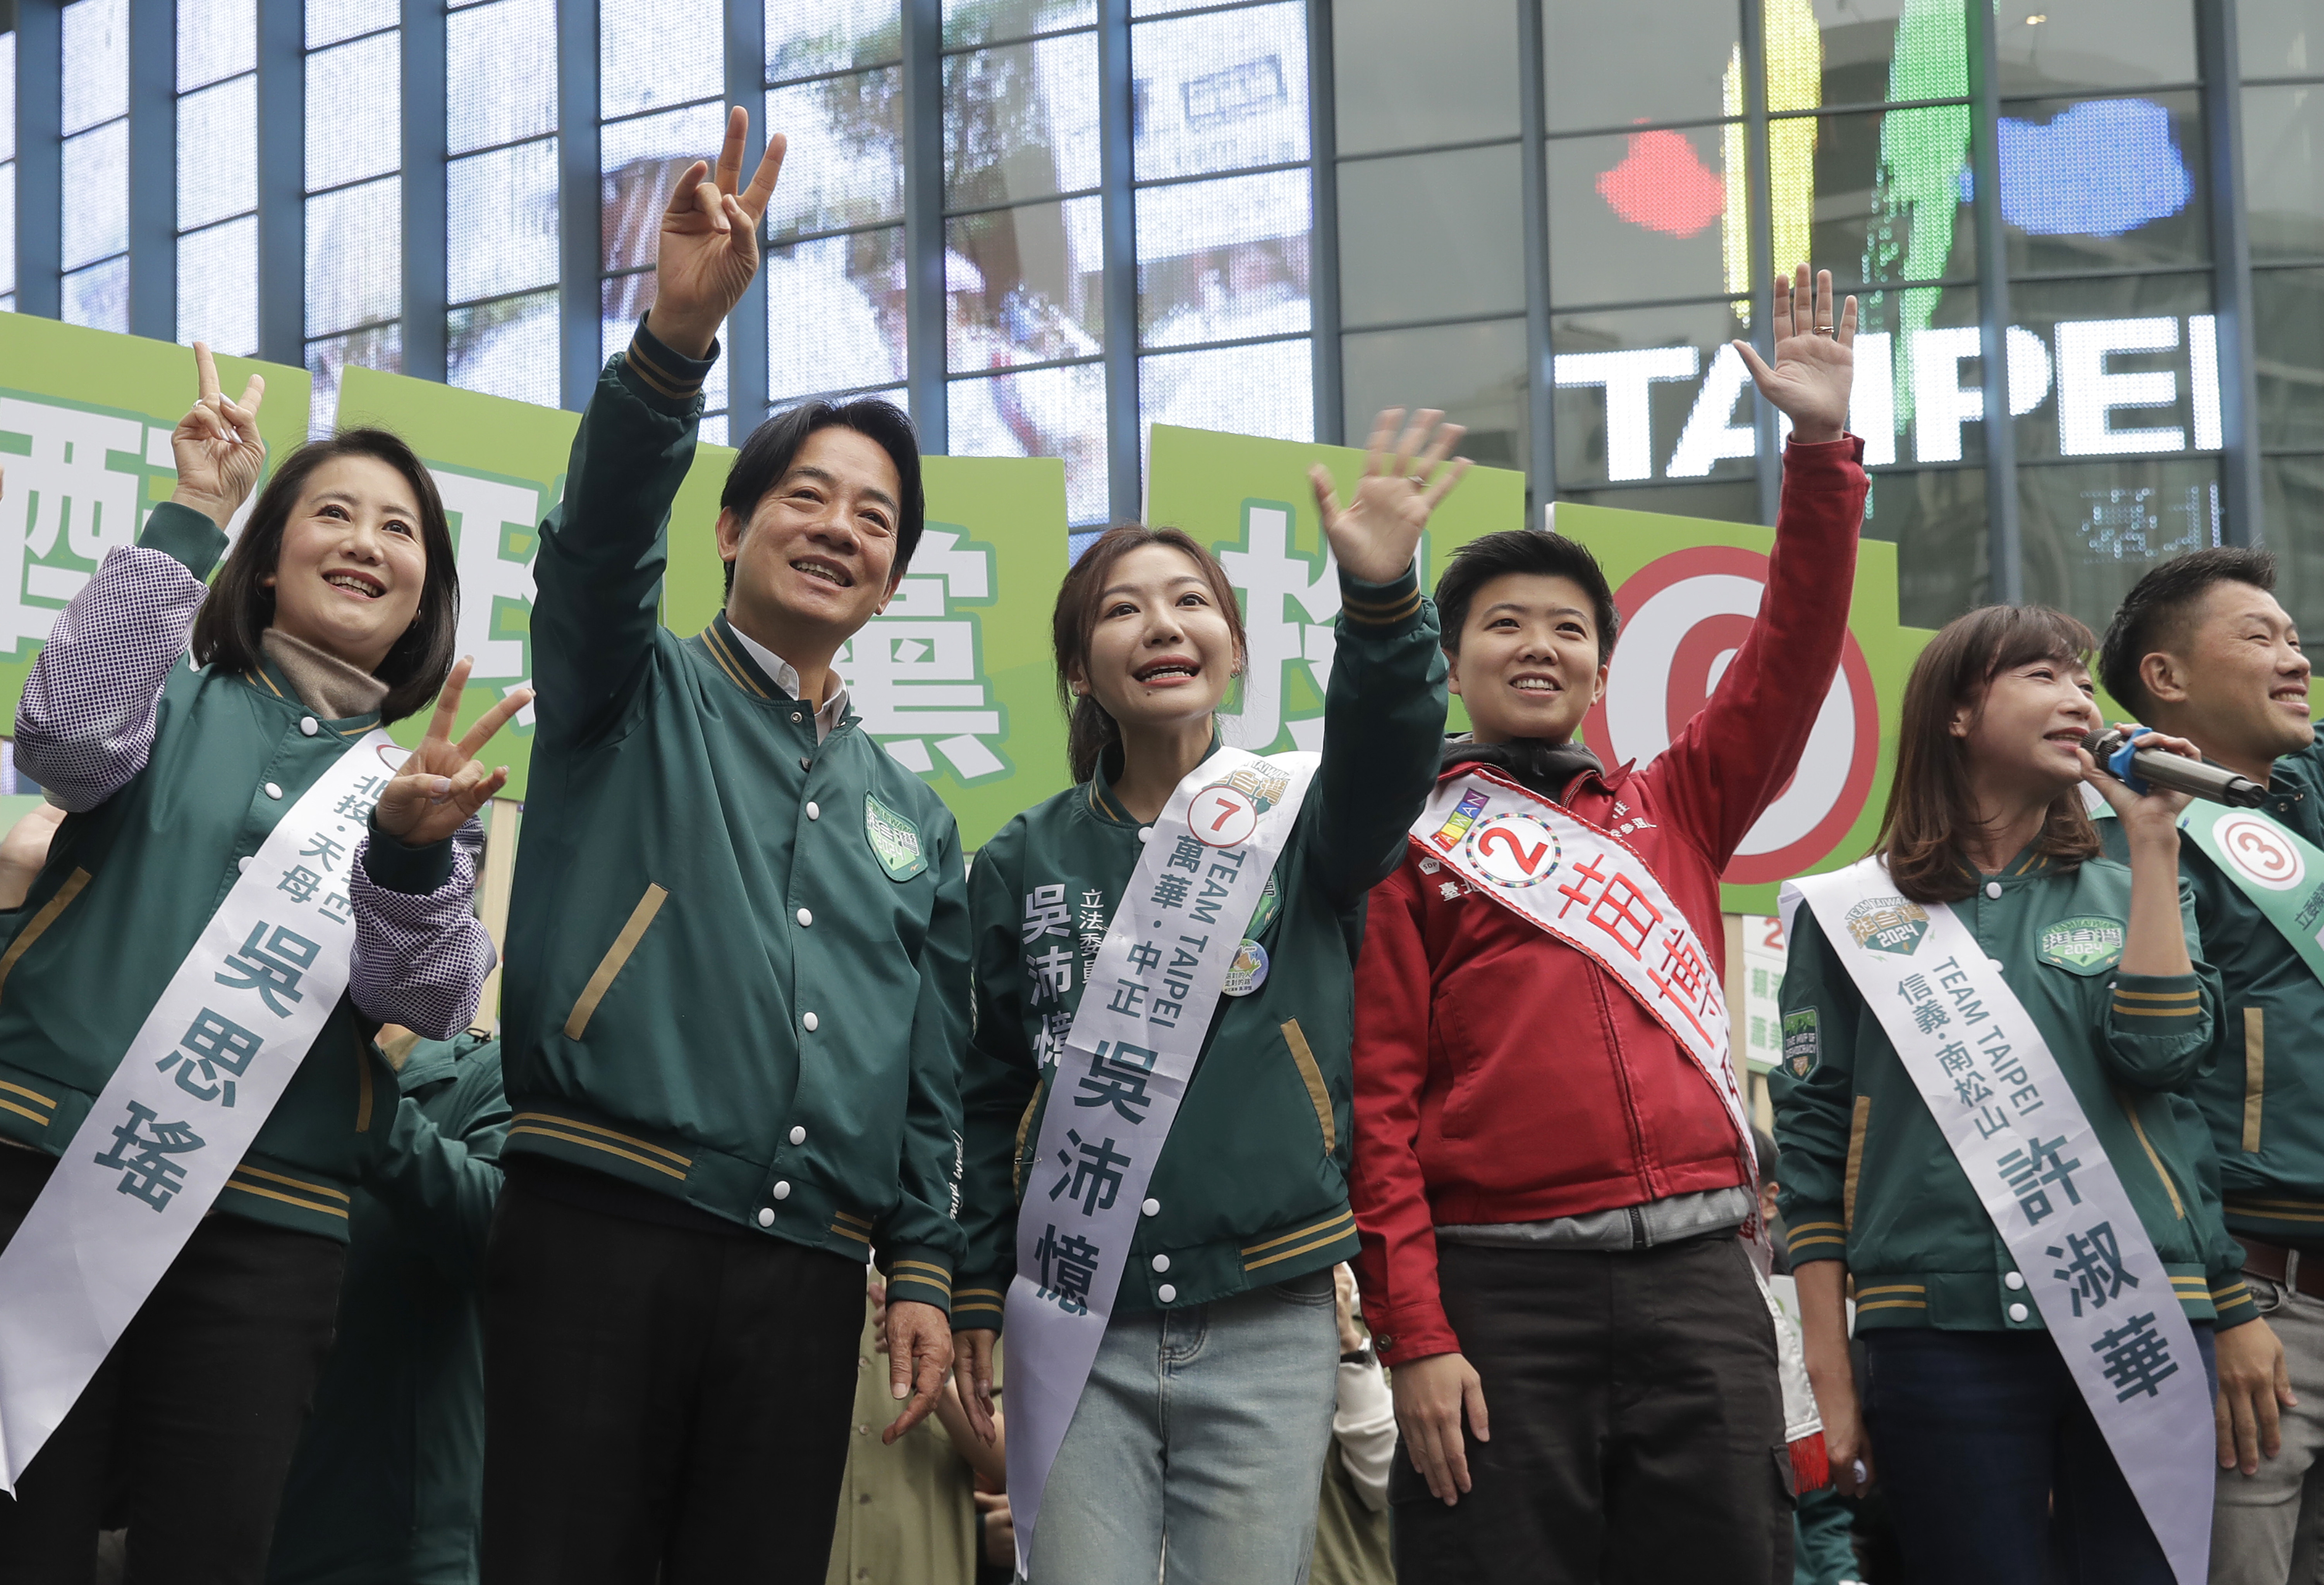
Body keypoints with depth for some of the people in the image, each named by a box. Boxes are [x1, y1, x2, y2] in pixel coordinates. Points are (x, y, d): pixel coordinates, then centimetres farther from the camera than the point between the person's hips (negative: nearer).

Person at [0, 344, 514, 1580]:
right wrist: (190, 516, -11)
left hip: (267, 1232, 2)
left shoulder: (424, 776, 14)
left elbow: (430, 999, -2)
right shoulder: (179, 697, 9)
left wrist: (414, 850, -23)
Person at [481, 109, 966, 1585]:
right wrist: (676, 338, -28)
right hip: (598, 1234, -4)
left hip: (807, 1278, 4)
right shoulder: (637, 697, 10)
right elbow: (603, 531, -11)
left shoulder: (913, 814, 21)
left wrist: (925, 1268, 10)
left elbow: (936, 1068, 20)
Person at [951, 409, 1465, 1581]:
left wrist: (1381, 597, -39)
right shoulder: (1026, 863, 8)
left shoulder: (1292, 821, 3)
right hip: (1076, 1328, 1)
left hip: (1267, 1328, -1)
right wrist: (974, 1297, 6)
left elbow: (1381, 766, -21)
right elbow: (989, 1095, 11)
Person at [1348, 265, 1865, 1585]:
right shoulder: (1403, 842, 4)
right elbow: (1379, 1100, -2)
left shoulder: (1672, 811, 16)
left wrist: (1824, 447, -3)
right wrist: (1414, 1337, -9)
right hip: (1503, 1290, -3)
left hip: (1699, 1277, 4)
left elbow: (1796, 655, 6)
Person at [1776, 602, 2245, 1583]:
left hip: (2139, 1326, 2)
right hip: (1941, 1334, -2)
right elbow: (1813, 1149, 5)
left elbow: (2159, 1052, -6)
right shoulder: (1852, 914, 7)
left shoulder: (2128, 895, 13)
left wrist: (2154, 845, -3)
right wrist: (1831, 1379, 1)